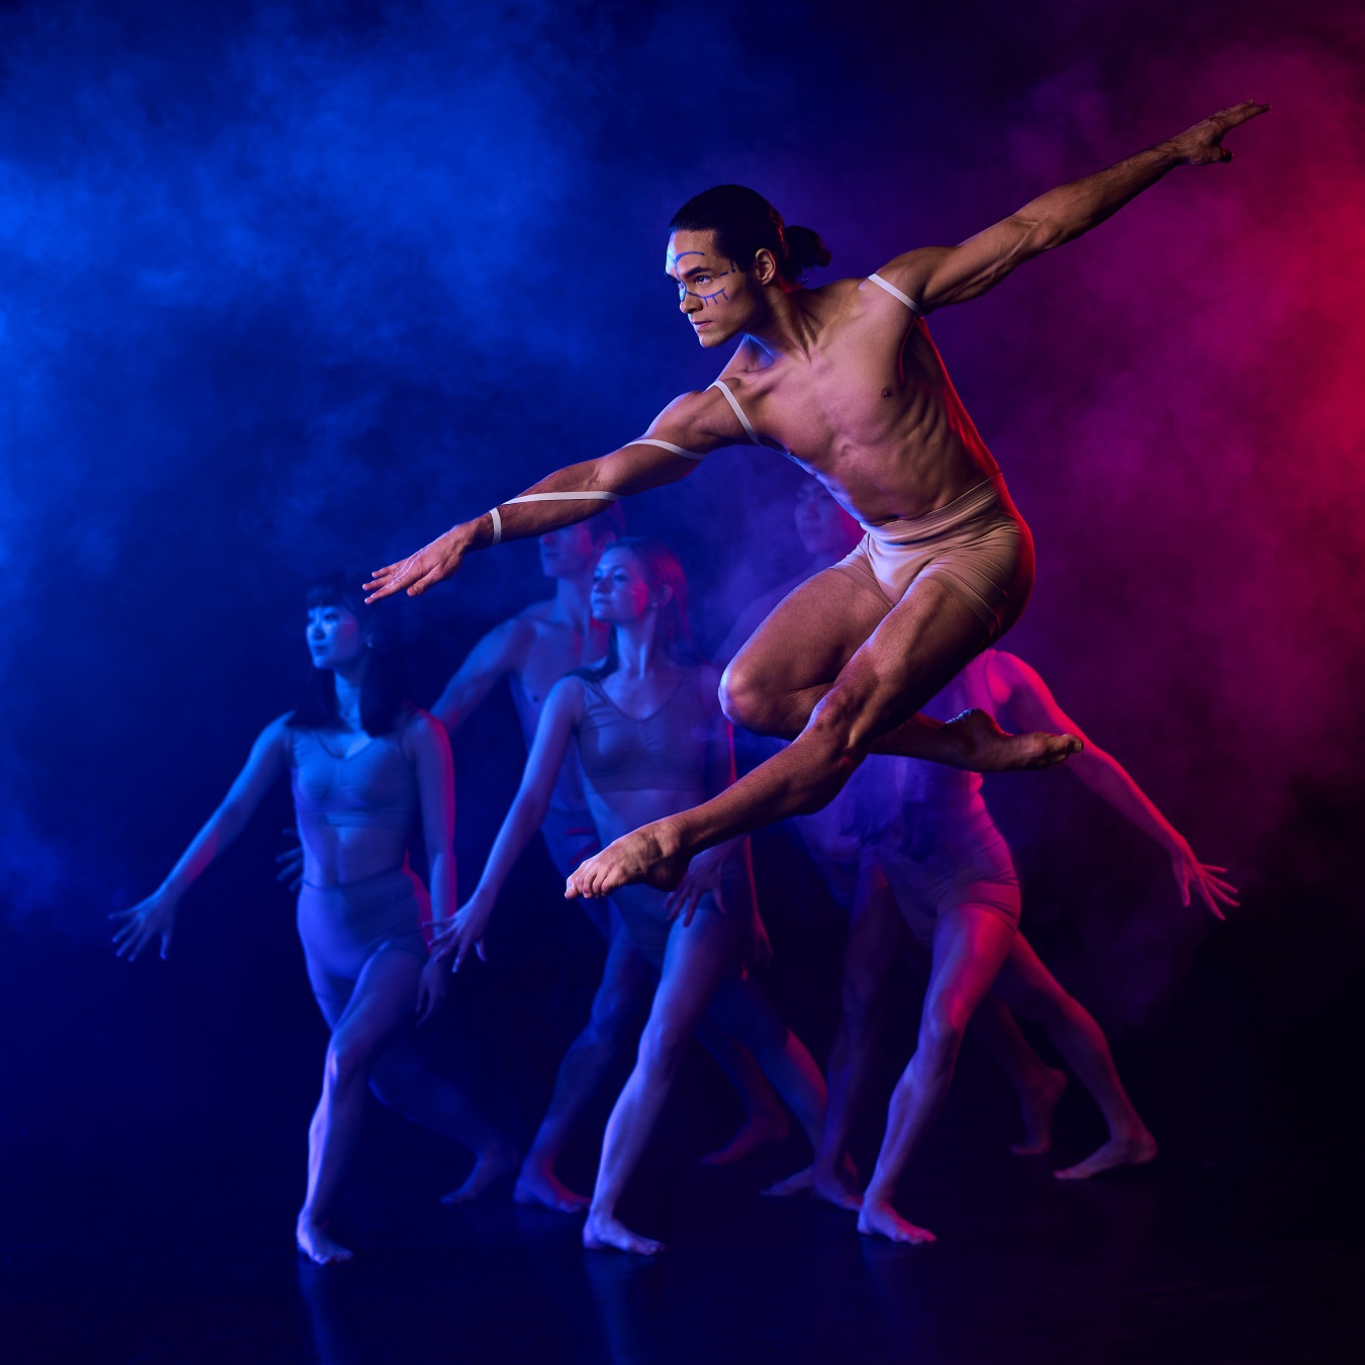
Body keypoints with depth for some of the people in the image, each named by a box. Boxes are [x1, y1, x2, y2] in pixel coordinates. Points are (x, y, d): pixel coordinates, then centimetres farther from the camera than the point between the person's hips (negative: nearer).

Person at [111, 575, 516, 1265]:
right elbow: (228, 817, -4)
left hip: (396, 924, -5)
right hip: (324, 928, 5)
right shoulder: (290, 734, 3)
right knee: (393, 1079, 12)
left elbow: (440, 849, -7)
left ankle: (313, 1218, -12)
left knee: (345, 1056, -23)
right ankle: (492, 1146, 36)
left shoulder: (415, 734, -7)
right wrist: (167, 896, -14)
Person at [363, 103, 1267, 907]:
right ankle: (964, 746, 0)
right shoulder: (728, 405, -6)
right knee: (751, 696, -10)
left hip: (978, 553, -6)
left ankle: (675, 838, -11)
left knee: (840, 724, -21)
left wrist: (1174, 153, -8)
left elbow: (1035, 227, -11)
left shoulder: (884, 303, -17)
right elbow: (604, 476, -10)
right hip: (883, 559, 6)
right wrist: (481, 530, -22)